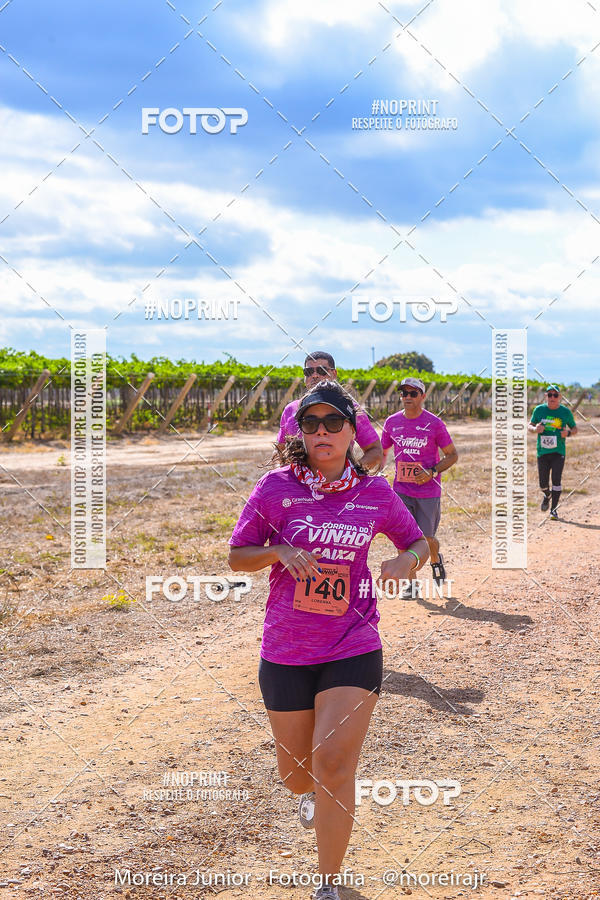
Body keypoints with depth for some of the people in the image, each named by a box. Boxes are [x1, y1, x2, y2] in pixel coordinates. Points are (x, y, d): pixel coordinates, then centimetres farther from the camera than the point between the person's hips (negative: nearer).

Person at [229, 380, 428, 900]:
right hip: (285, 652, 1)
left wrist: (407, 559, -10)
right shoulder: (276, 487, -4)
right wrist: (278, 551, -19)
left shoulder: (375, 493, 0)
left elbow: (418, 542, 13)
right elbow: (236, 556, 1)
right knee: (297, 774, 14)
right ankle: (313, 794, 53)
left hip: (354, 649, -1)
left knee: (333, 767, -13)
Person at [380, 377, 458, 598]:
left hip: (428, 491, -2)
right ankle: (411, 583, 5)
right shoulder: (392, 422, 2)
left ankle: (436, 561, 39)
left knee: (426, 538, 5)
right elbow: (382, 452, 16)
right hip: (401, 490, 2)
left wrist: (432, 472, -16)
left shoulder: (434, 423, -8)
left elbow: (452, 455, -2)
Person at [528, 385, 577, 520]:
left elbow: (574, 428, 12)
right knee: (543, 483, 3)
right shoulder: (539, 410, 2)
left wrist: (568, 433, -11)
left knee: (556, 479, -14)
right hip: (542, 452, 1)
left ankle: (553, 510, -5)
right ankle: (547, 495, 39)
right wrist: (535, 429, -12)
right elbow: (529, 426, 11)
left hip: (558, 452, -1)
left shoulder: (566, 412, 1)